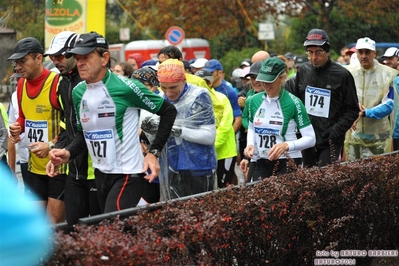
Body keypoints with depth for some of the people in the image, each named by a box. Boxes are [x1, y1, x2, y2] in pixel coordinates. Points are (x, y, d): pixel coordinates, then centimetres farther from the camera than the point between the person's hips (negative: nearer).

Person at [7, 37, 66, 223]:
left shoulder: (58, 83, -18)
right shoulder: (22, 84, 6)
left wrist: (52, 145, -25)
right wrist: (17, 127, 0)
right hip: (35, 166, 7)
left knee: (55, 225, -4)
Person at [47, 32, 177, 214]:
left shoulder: (125, 87, -16)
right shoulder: (78, 92, 5)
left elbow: (168, 111, -8)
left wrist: (154, 152, -12)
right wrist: (68, 154, -3)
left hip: (128, 174, -7)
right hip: (101, 174, 7)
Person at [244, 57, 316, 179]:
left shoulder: (293, 103, -11)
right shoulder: (254, 100, 5)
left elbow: (310, 139, -10)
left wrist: (287, 145, -24)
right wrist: (250, 144, 2)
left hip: (288, 164, -5)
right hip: (262, 164, 5)